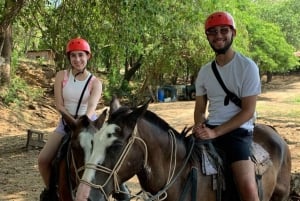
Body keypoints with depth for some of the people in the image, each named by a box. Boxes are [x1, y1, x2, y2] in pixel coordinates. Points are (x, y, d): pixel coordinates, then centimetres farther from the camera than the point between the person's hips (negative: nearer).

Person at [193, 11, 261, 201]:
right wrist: (199, 126, -8)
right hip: (209, 130, 6)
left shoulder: (247, 66, -6)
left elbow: (248, 111, -10)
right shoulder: (204, 71, 10)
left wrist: (215, 132, -17)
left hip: (238, 131, -5)